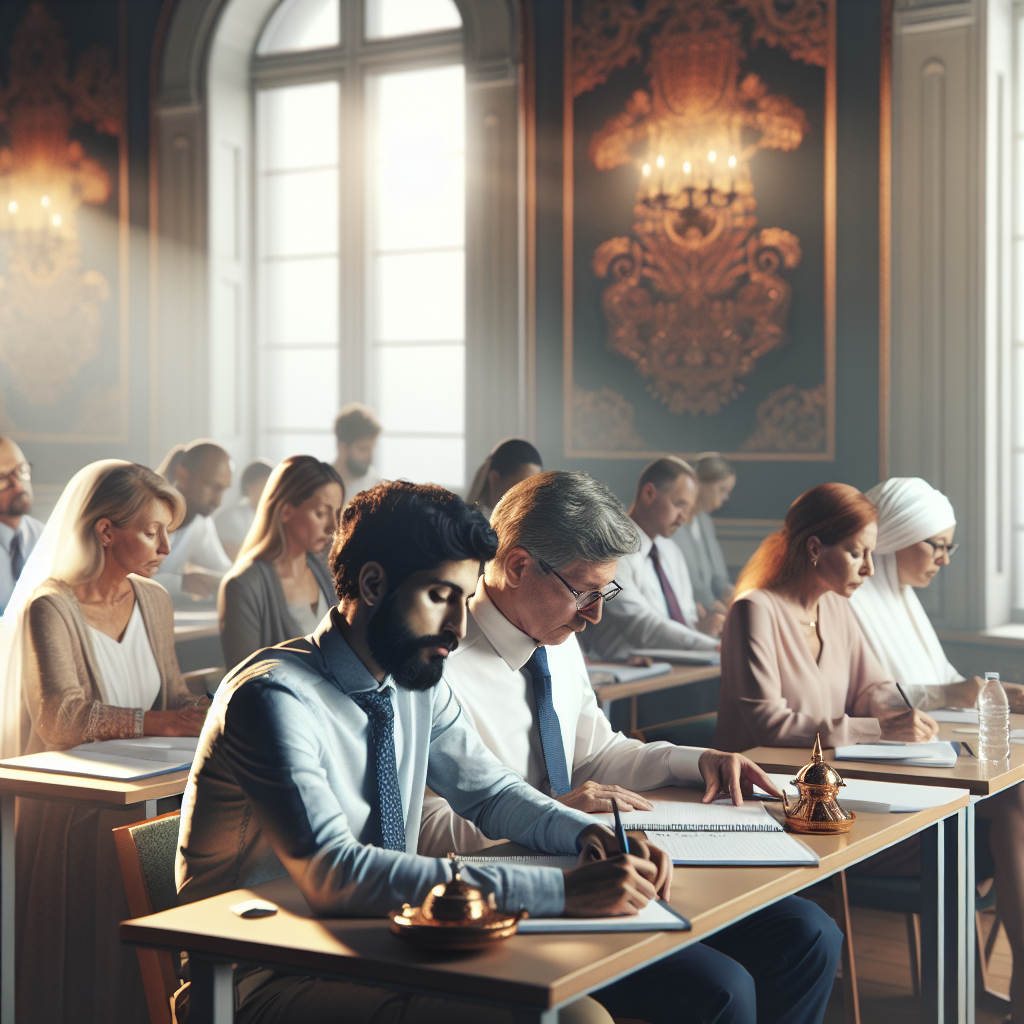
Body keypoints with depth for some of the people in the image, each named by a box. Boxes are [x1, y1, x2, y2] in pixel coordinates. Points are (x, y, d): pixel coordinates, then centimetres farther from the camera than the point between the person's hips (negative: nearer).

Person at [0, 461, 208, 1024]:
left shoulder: (153, 601, 10)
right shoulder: (48, 609, -13)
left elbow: (173, 701, 11)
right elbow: (63, 720, -25)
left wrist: (210, 716, -11)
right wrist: (158, 722, -26)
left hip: (138, 807, 6)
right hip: (69, 816, -6)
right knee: (76, 964, -10)